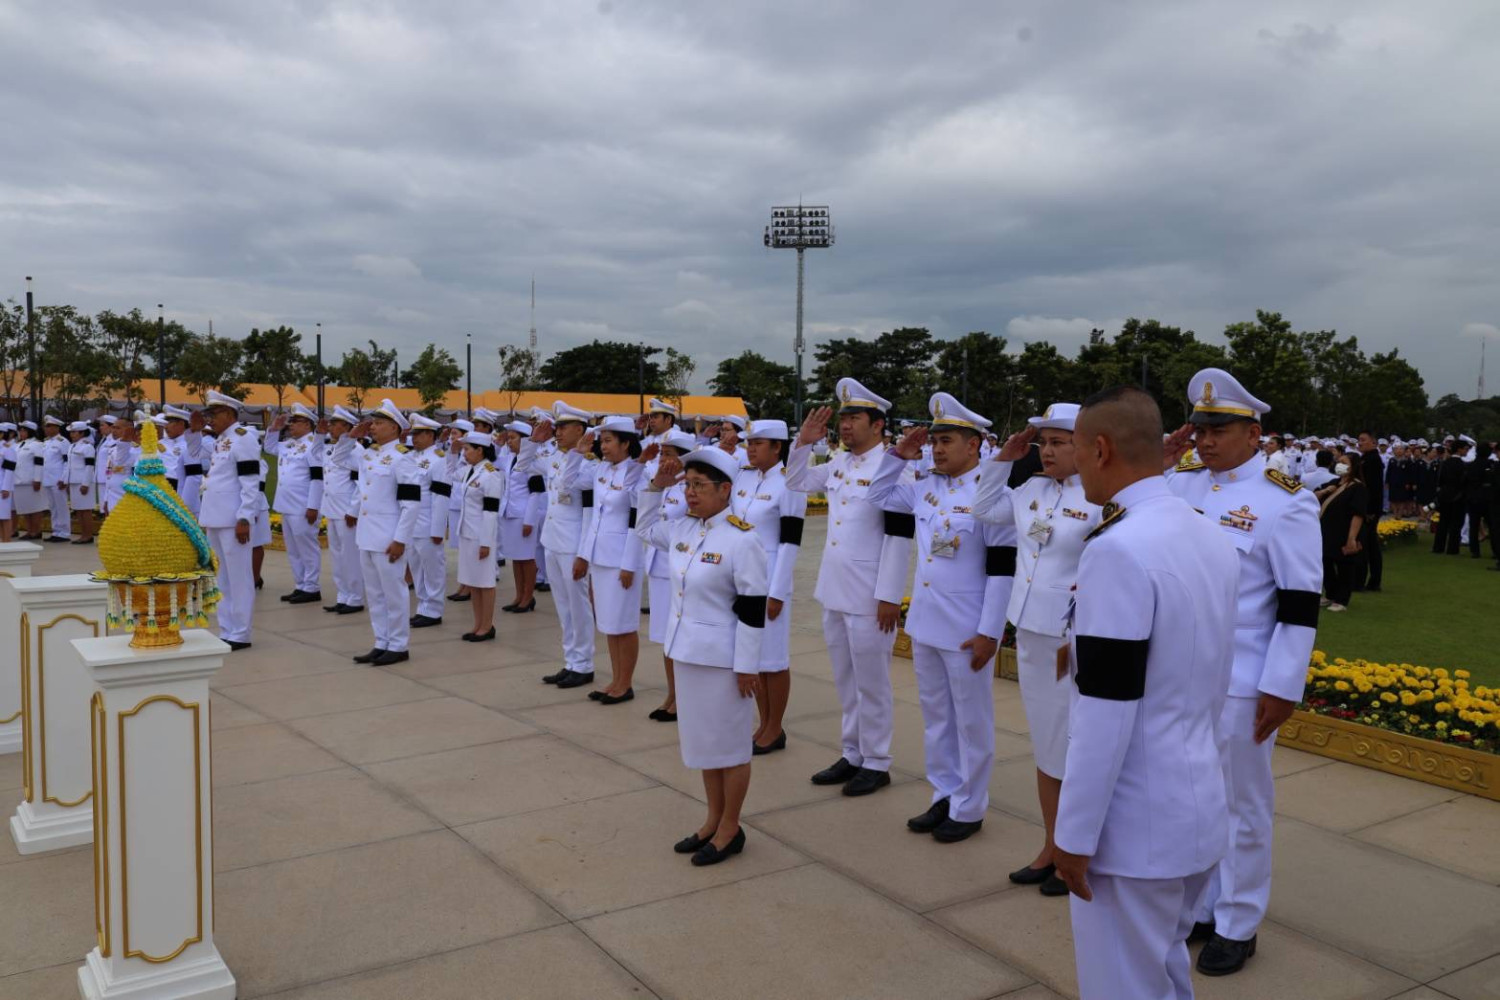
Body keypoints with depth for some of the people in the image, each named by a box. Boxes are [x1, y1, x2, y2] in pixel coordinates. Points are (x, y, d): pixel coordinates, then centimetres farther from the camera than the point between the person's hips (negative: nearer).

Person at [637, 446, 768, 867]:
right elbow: (646, 528, 24)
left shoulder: (742, 541, -19)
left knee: (729, 743, 6)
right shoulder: (683, 530, 5)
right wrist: (657, 485, 9)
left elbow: (752, 610, -18)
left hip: (723, 660, -8)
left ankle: (730, 830, 20)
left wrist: (746, 666, -16)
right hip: (688, 654, 8)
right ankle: (713, 820, 32)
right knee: (702, 739, 18)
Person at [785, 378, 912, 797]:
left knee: (870, 683, 4)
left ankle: (876, 763, 17)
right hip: (833, 591, 8)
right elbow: (797, 482, 23)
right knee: (845, 681, 17)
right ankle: (851, 754, 29)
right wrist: (804, 443, 6)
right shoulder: (839, 463, 9)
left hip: (868, 598, -8)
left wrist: (889, 596, -18)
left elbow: (899, 536, -17)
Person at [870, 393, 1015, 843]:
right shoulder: (924, 486, 6)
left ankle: (969, 809, 20)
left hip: (965, 632, -7)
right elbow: (879, 496, 21)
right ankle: (943, 796, 32)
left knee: (971, 722, 7)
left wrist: (989, 632, -17)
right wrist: (899, 454, 6)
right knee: (936, 717, 18)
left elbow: (1002, 569, -16)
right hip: (924, 623, 7)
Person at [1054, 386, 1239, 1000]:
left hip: (1134, 824, -8)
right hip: (1200, 806, 8)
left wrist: (1074, 835, -15)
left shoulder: (1117, 552, -23)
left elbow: (1105, 715, -23)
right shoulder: (1212, 539, 5)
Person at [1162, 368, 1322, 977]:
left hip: (1241, 685, -5)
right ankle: (1196, 907, 32)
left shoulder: (1285, 502, -12)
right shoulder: (1181, 487, 5)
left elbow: (1300, 605, -13)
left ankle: (1237, 927, 24)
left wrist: (1282, 689, -15)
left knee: (1241, 807, 9)